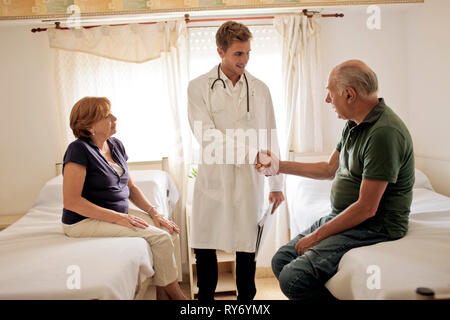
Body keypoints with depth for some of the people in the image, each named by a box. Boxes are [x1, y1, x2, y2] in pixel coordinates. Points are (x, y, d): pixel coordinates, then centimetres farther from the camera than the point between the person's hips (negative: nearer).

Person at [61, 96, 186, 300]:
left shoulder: (116, 145, 9)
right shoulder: (79, 149, -16)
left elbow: (130, 187, 14)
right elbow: (71, 201, -21)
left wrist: (154, 213, -1)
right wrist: (119, 218, -23)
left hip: (119, 214, 8)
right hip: (85, 222, -8)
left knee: (170, 230, -10)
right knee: (159, 237, -20)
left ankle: (163, 294, -2)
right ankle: (176, 295, -1)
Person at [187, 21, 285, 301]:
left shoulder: (260, 89, 9)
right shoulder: (199, 87, 2)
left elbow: (270, 139, 10)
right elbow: (206, 135, -10)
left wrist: (276, 184, 7)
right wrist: (248, 151, -21)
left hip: (249, 180, 2)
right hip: (213, 179, -1)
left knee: (247, 249, 7)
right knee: (205, 248, 5)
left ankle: (246, 299, 24)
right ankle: (206, 297, 24)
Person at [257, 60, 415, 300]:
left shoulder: (384, 132, -23)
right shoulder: (354, 125, 9)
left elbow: (366, 208, -24)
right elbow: (330, 169, 21)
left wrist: (317, 236, -14)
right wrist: (280, 166, 20)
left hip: (372, 227, -9)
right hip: (342, 217, 10)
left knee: (293, 279, -21)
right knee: (281, 261, 6)